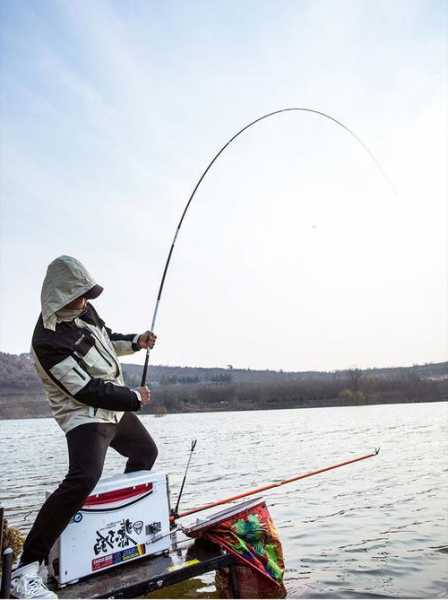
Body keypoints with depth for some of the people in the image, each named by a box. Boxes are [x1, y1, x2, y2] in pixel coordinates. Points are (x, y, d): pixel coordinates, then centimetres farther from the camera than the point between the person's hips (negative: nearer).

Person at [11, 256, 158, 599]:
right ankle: (27, 568, -20)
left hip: (116, 409, 9)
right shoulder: (48, 340, -27)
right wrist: (135, 398, -15)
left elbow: (106, 340, 19)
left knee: (146, 452, 25)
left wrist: (135, 342, 0)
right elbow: (88, 391, -25)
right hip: (85, 416, -9)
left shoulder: (84, 311, -2)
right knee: (84, 478, -31)